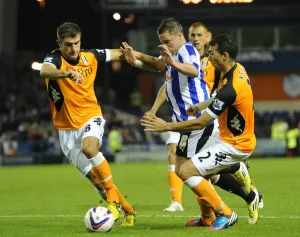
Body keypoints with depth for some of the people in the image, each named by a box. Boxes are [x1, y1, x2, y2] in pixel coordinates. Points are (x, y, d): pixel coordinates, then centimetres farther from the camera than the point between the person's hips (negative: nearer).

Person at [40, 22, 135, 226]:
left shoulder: (90, 57, -3)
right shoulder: (54, 60, -15)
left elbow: (117, 54, 17)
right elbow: (45, 71, -41)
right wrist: (68, 73, -59)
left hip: (91, 118, 0)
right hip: (67, 129, 0)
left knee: (89, 148, -34)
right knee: (96, 179, 0)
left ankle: (113, 200, -23)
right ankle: (128, 210, 21)